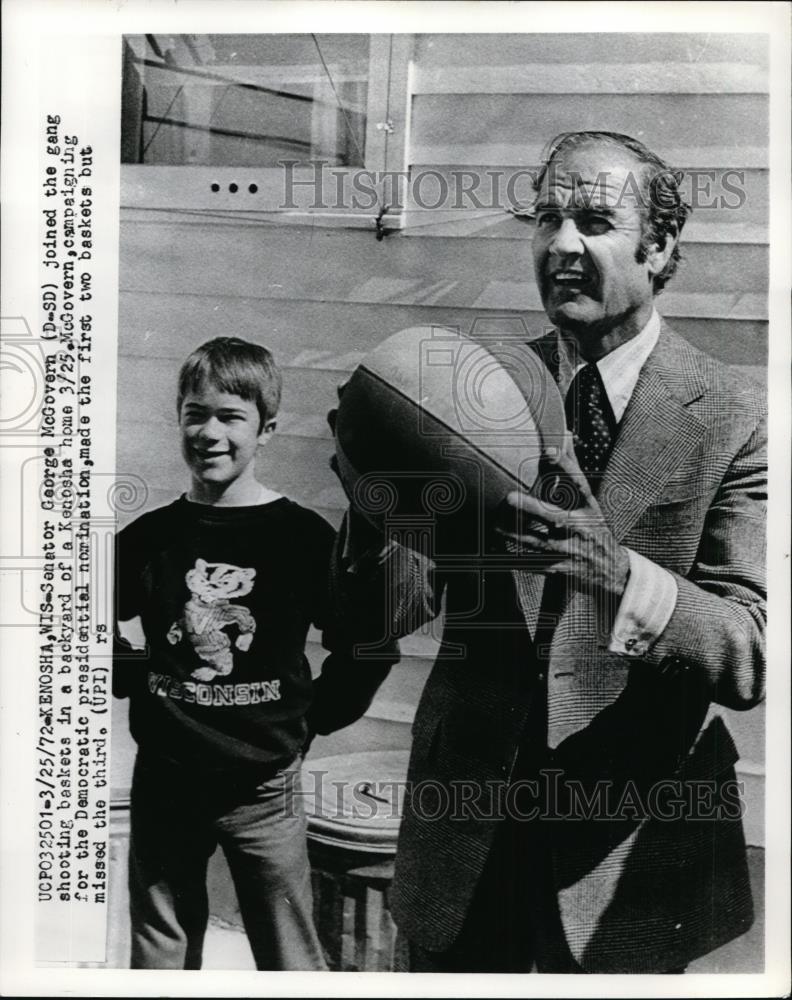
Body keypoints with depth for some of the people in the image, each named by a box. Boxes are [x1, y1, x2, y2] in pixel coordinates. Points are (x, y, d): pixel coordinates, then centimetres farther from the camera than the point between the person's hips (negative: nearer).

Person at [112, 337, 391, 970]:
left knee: (291, 962, 12)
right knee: (159, 960, 19)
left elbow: (366, 647, -1)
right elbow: (114, 671, 13)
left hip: (262, 787, -2)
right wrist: (121, 657, -5)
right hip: (163, 784, 3)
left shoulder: (304, 536, -8)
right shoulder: (145, 539, 1)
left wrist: (311, 719, -3)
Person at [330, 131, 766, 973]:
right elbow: (390, 611, -8)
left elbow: (754, 657, -17)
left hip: (631, 849, -1)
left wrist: (616, 572, -35)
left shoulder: (735, 419, -11)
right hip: (463, 824, 2)